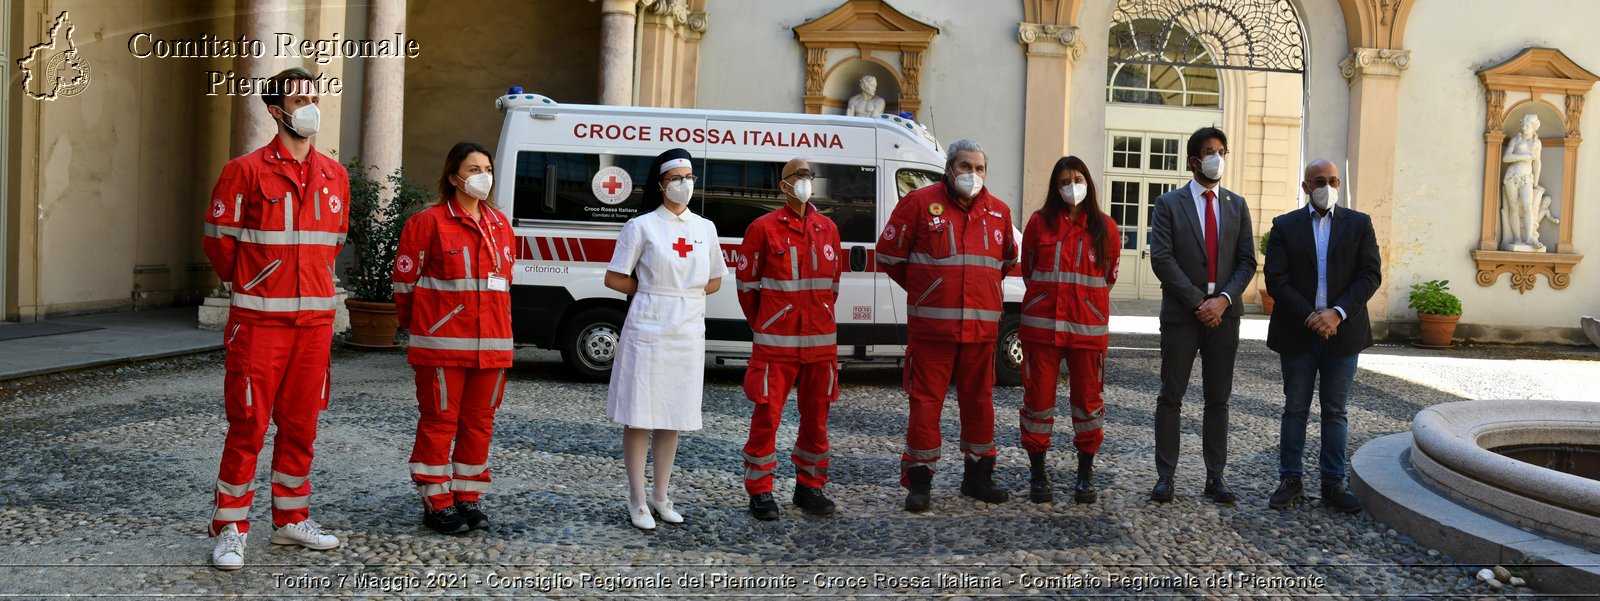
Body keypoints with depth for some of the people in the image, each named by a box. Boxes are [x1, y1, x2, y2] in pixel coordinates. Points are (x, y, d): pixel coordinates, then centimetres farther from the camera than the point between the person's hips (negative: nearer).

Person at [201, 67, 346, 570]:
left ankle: (291, 519, 24)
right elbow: (217, 239, 1)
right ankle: (231, 529, 7)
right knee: (248, 424, -3)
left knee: (300, 423, 11)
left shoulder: (335, 176, 11)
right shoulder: (245, 171, -5)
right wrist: (244, 286, 8)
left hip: (315, 319, 5)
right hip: (260, 320, -5)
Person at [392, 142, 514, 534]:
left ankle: (467, 498, 21)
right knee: (439, 421, 1)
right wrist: (419, 324, 8)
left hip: (491, 344, 6)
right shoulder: (429, 222, -5)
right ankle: (437, 503, 9)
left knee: (479, 422, 10)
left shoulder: (501, 225, 13)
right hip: (443, 342, -6)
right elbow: (406, 280, -2)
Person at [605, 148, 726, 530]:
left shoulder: (705, 228, 9)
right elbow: (614, 279, -1)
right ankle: (637, 502, 4)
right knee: (639, 416, -3)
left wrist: (690, 294, 3)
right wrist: (653, 294, -4)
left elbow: (714, 280, 19)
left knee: (673, 417, 10)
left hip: (688, 333, 5)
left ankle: (661, 497, 20)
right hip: (647, 330, -4)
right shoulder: (642, 226, -3)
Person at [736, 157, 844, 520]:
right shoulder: (763, 228, -4)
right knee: (767, 415, -2)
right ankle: (760, 491, 8)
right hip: (775, 343, -4)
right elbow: (747, 283, 2)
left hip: (821, 341, 4)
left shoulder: (828, 229, 9)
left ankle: (809, 486, 22)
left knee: (816, 416, 9)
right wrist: (763, 326, 8)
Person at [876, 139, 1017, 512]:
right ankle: (919, 480, 6)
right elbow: (888, 254, 2)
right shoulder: (920, 203, -4)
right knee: (926, 401, -2)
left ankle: (978, 476, 23)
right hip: (931, 325, -4)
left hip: (981, 327, 4)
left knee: (979, 400, 11)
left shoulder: (998, 212, 10)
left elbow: (1008, 258, 27)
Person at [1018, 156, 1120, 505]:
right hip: (1041, 325, 0)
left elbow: (1110, 274, 15)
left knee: (1088, 400, 5)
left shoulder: (1105, 228, 3)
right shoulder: (1040, 222, 2)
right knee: (1038, 397, 3)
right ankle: (1037, 474, 14)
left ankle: (1085, 475, 18)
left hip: (1088, 327, 1)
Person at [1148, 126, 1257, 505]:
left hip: (1224, 314, 3)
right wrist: (1198, 302, -13)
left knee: (1218, 400, 7)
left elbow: (1247, 261, 7)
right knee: (1171, 397, 1)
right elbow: (1161, 258, -8)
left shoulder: (1237, 205, 11)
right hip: (1181, 314, -3)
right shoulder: (1169, 204, 0)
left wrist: (1223, 299, -9)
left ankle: (1215, 477, 12)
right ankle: (1165, 476, 6)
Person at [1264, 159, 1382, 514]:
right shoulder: (1285, 226, 3)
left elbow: (1371, 275, -2)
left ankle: (1333, 484, 12)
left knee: (1336, 412, 7)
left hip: (1342, 333, 1)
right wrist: (1309, 317, -16)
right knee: (1295, 410, 6)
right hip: (1297, 334, -1)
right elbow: (1276, 280, -5)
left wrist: (1337, 313, -15)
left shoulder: (1359, 224, 5)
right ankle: (1290, 482, 11)